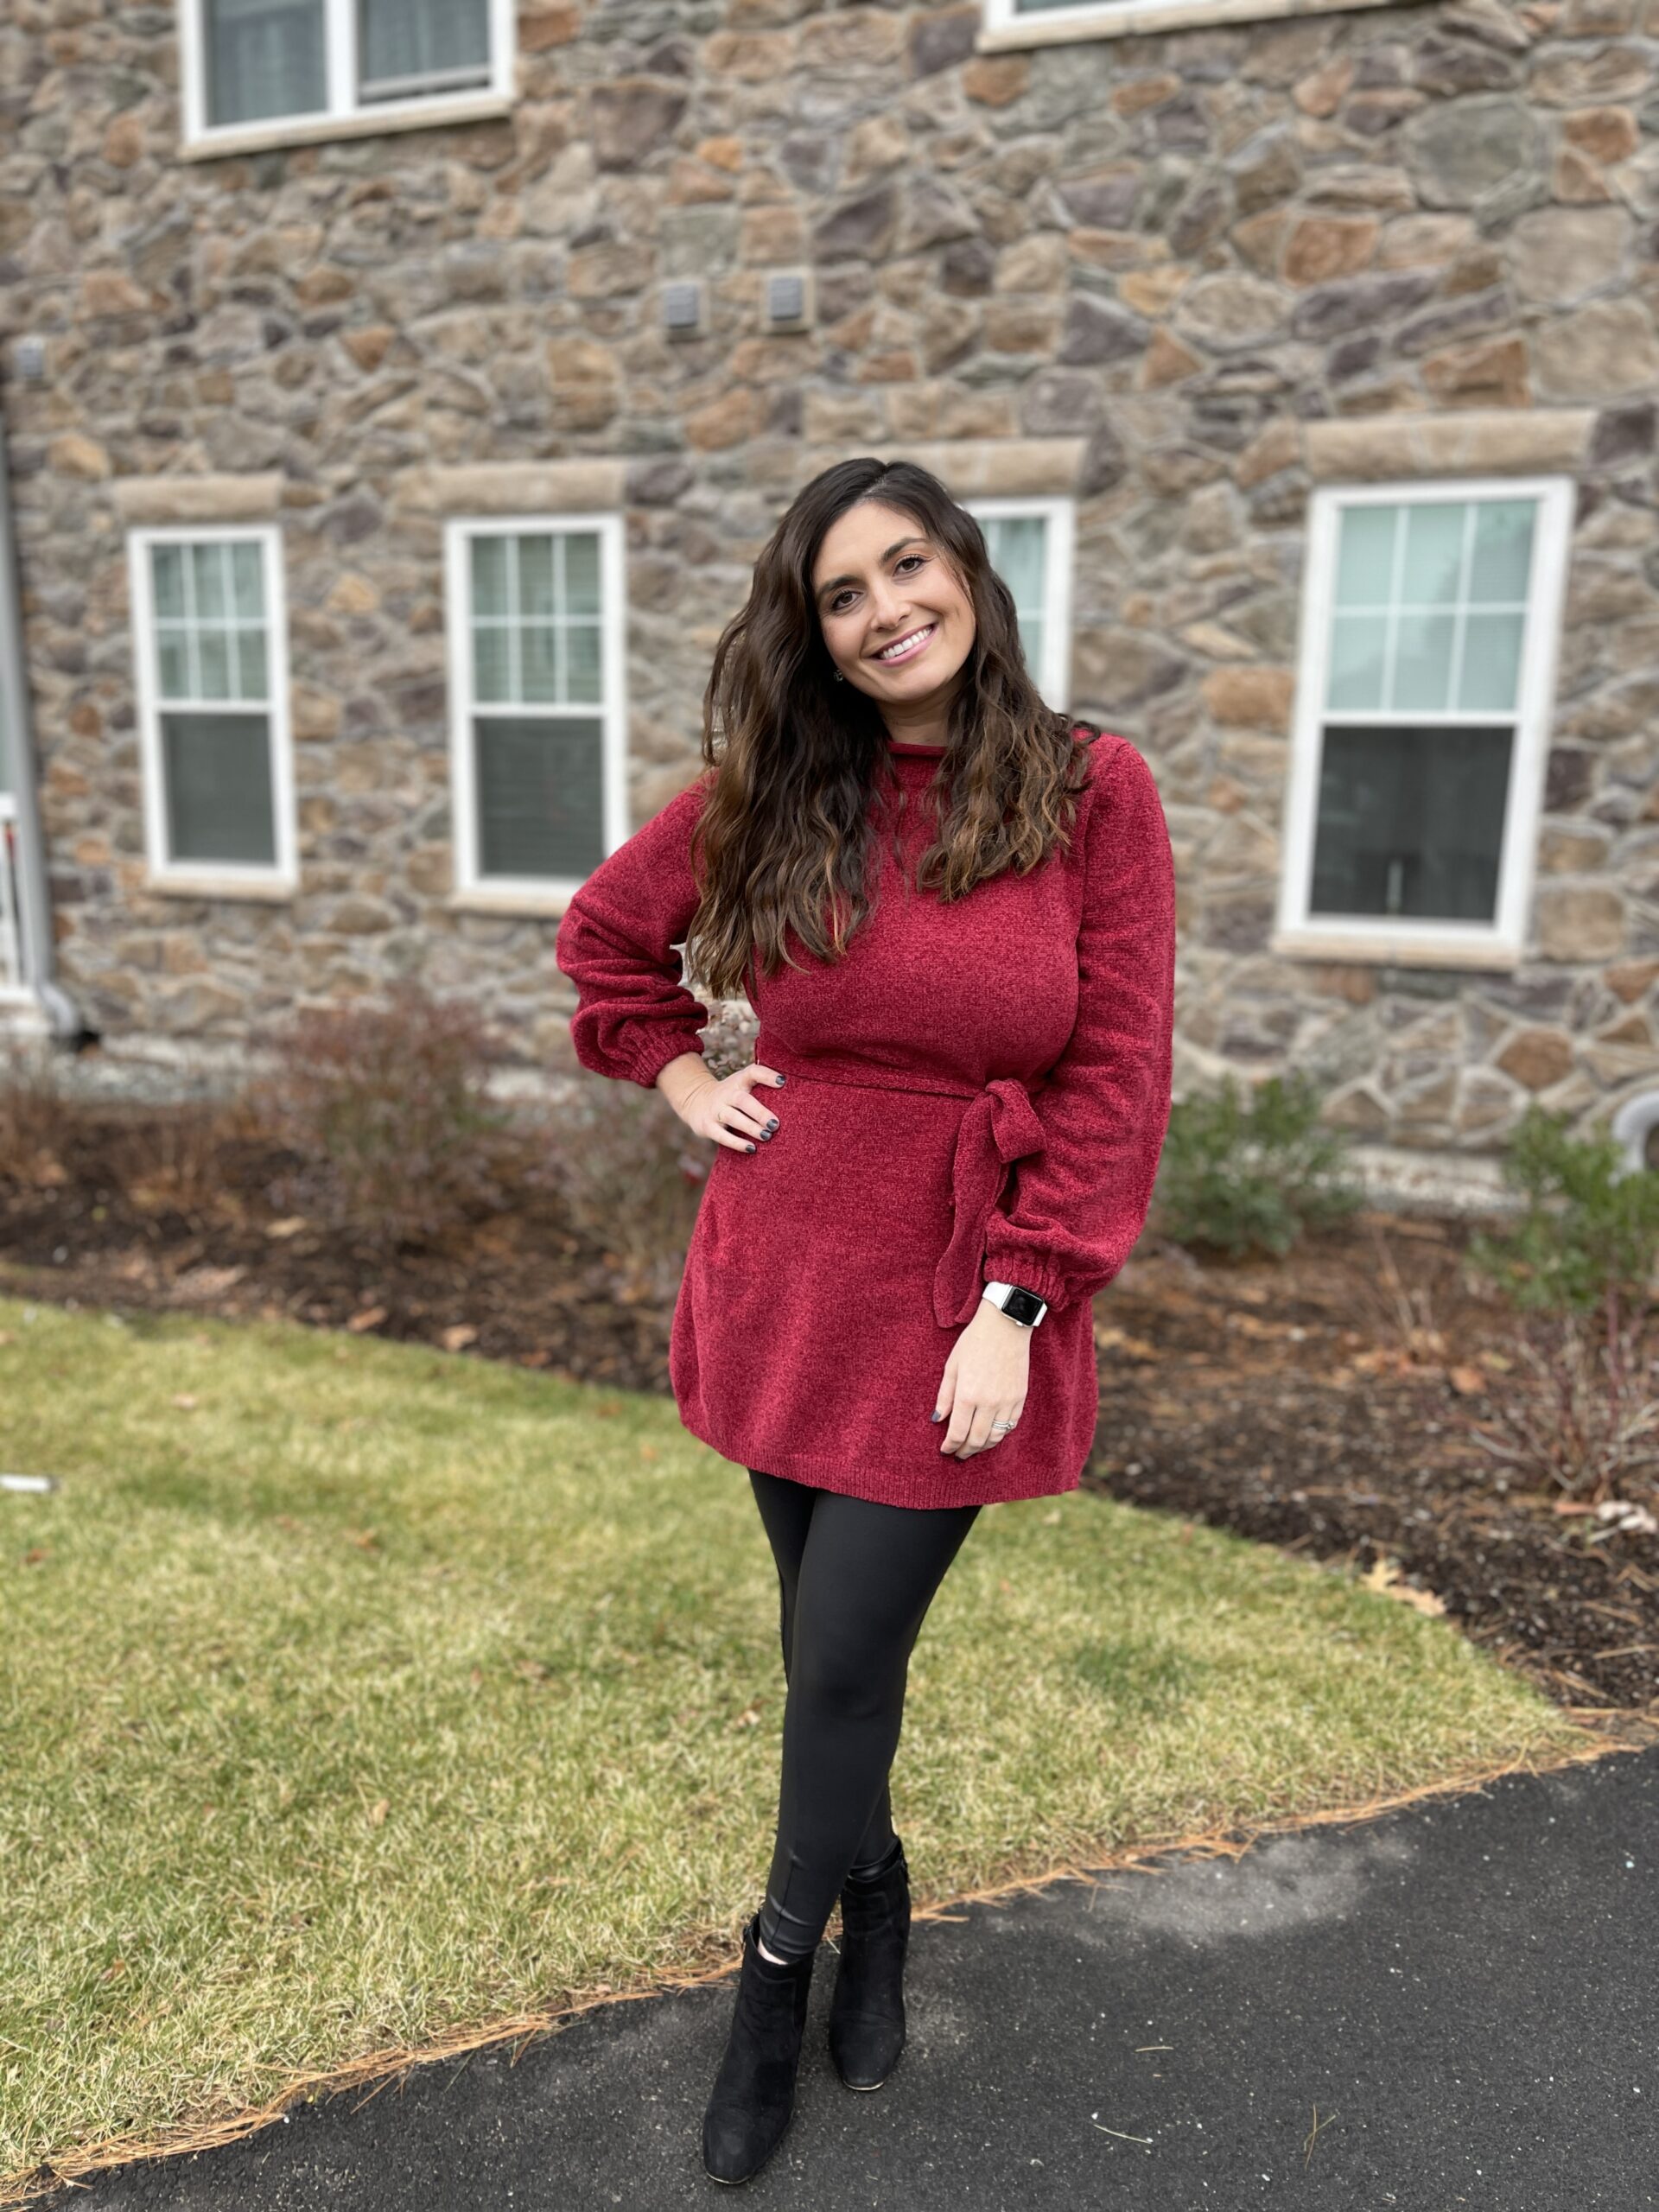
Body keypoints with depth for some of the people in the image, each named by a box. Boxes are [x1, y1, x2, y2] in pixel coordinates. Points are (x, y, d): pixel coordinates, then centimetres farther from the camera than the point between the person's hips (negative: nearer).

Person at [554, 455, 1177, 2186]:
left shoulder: (1092, 792, -7)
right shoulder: (766, 795, 1)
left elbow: (1117, 1078, -9)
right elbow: (605, 929, 17)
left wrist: (1018, 1305, -13)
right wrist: (674, 1075, 4)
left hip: (959, 1311, -3)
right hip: (786, 1287, 3)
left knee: (843, 1661, 2)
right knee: (825, 1640, 15)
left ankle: (774, 1981, 31)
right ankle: (874, 1896, 44)